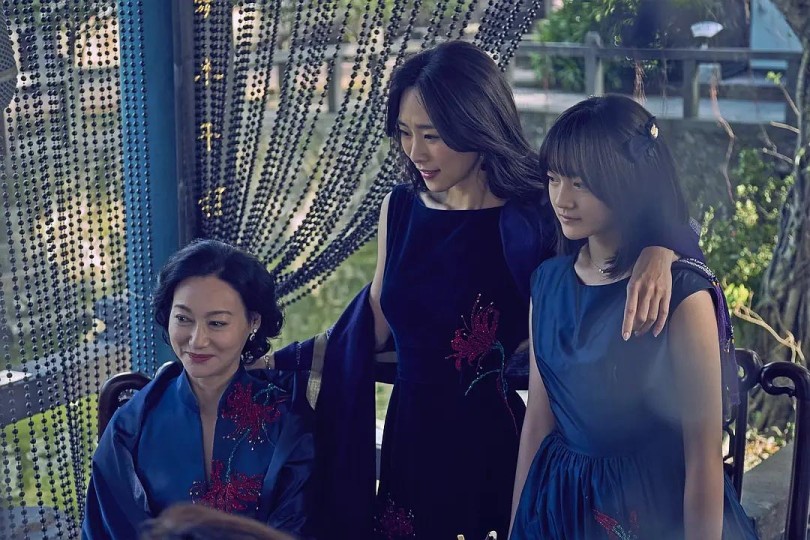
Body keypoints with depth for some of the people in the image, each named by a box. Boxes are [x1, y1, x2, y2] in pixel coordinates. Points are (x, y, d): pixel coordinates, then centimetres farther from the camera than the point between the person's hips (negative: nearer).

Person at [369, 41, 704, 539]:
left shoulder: (534, 220, -13)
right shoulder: (400, 210, 0)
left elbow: (676, 231, -15)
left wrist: (657, 253, -37)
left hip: (491, 447, -4)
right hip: (410, 440, 4)